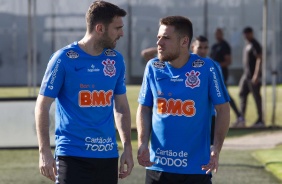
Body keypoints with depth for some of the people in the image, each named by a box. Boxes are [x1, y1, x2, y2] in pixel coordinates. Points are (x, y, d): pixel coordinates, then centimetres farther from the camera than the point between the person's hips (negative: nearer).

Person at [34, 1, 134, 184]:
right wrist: (44, 151, -13)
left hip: (108, 155, 5)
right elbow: (42, 105, -6)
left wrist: (127, 147, 8)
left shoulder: (116, 59, 6)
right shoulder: (64, 59, -8)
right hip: (72, 155, -5)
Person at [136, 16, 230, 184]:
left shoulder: (206, 68, -7)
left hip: (197, 168, -3)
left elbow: (223, 109, -1)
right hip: (158, 166, 3)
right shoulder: (153, 67, 2)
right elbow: (144, 108, 10)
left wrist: (217, 148, -13)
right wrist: (143, 144, -6)